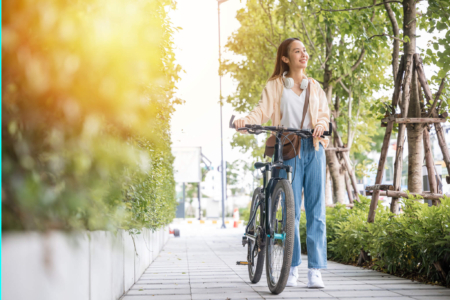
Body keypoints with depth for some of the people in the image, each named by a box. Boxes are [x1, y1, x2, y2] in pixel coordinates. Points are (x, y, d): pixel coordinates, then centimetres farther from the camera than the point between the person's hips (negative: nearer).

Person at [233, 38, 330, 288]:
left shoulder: (315, 86, 21)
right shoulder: (275, 86, 12)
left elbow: (324, 113, 13)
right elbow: (263, 111, -2)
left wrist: (321, 124, -10)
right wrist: (245, 121, -22)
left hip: (314, 148, 2)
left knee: (316, 210, -5)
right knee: (291, 210, -5)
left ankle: (316, 270, -4)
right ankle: (293, 268, 4)